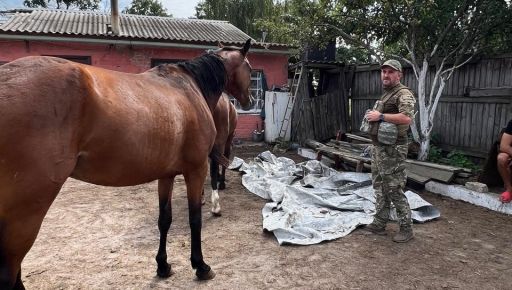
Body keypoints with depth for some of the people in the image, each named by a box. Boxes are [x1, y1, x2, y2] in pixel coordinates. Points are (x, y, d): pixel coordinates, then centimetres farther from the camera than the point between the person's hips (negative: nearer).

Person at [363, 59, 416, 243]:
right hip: (378, 147, 10)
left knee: (395, 190, -3)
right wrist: (372, 117, 11)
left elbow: (407, 118, -30)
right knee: (380, 188, 14)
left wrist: (380, 116, -23)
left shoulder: (403, 94, -12)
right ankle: (379, 224, 24)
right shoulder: (385, 94, 17)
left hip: (392, 150, -10)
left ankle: (406, 229, 10)